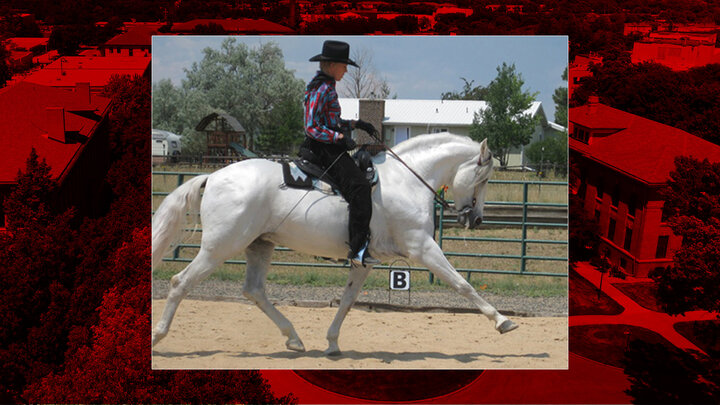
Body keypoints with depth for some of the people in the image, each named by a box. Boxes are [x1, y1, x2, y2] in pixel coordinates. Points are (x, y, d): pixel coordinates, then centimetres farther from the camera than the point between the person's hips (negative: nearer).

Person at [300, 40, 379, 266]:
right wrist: (341, 137, -23)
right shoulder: (320, 90, -13)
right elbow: (312, 128, -19)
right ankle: (358, 250, -28)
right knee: (359, 186, -23)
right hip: (322, 149, -11)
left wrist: (355, 124, 18)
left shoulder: (327, 87, 18)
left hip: (331, 148, 11)